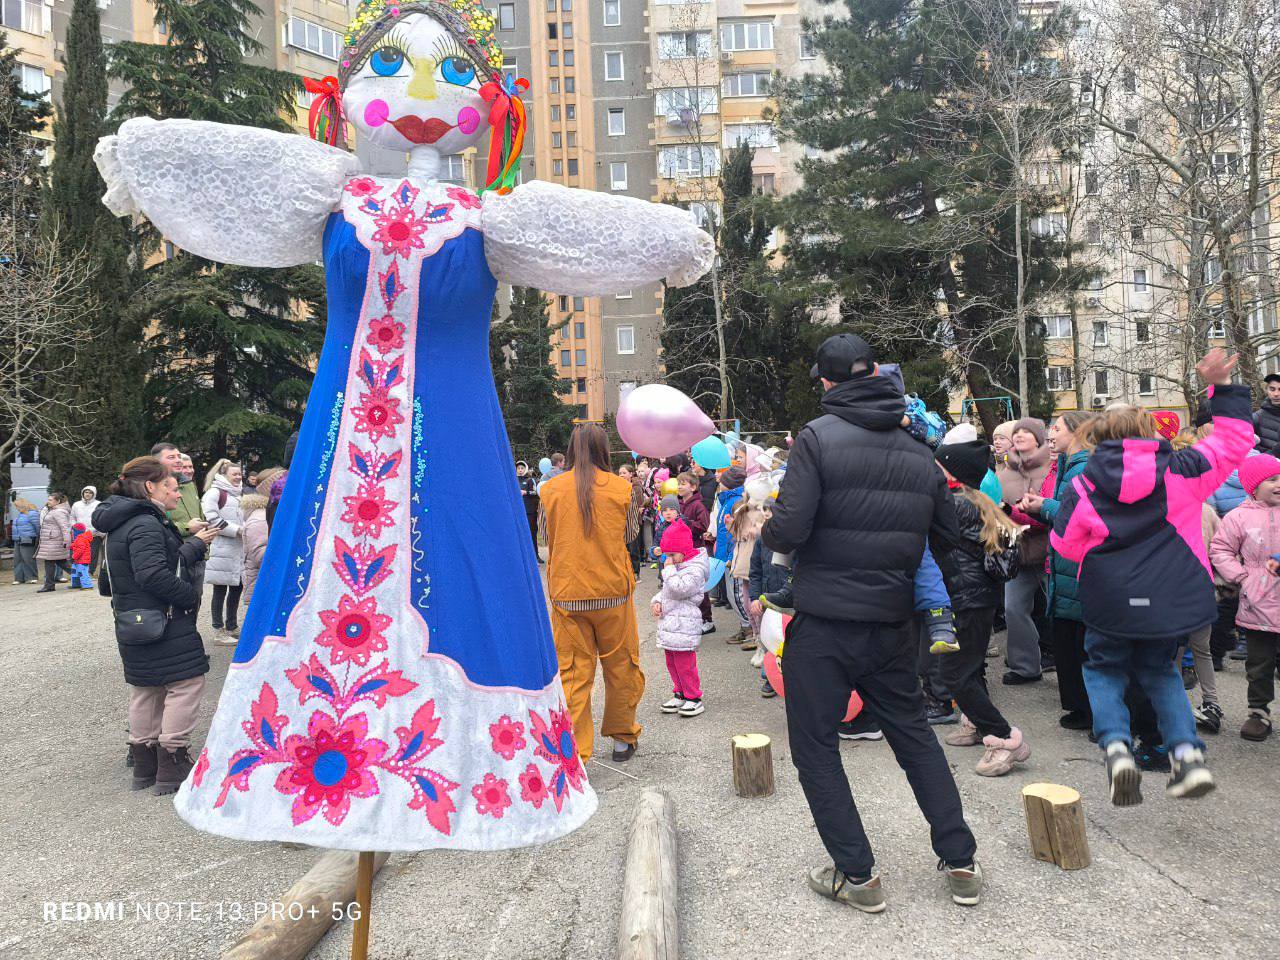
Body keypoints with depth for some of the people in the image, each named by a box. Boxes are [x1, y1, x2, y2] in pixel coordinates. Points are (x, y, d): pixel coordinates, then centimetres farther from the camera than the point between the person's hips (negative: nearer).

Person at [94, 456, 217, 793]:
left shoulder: (122, 523, 14)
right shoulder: (145, 524, -18)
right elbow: (153, 574, -28)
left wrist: (196, 544, 17)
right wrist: (191, 596, -18)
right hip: (163, 624, -11)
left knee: (145, 688, 17)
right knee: (186, 682, -3)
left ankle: (145, 767, 27)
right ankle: (172, 771, 0)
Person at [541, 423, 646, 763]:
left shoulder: (550, 489, -1)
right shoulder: (622, 488, -4)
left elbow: (547, 539, 9)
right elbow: (629, 535, 7)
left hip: (566, 594, 1)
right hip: (613, 591, 0)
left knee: (572, 674, 5)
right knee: (621, 667, 16)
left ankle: (573, 754, 6)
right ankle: (623, 738, 31)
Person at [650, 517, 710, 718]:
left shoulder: (695, 569, -14)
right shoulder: (677, 567, 16)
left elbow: (679, 589, -25)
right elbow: (665, 590, 25)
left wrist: (669, 569, -15)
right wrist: (656, 602, 5)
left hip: (684, 625, -10)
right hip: (670, 624, 10)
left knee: (685, 663, -4)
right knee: (672, 662, 15)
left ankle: (693, 698, 7)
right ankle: (680, 694, 27)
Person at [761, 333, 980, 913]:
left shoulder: (818, 437, -13)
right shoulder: (918, 452, 5)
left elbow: (788, 529, -21)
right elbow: (947, 538, 12)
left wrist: (766, 533, 1)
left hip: (823, 624, -5)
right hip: (890, 624, 6)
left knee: (815, 748, 9)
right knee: (915, 736, 21)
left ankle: (857, 875, 16)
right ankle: (961, 863, 28)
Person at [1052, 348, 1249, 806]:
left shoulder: (1083, 486, -6)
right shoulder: (1180, 470, -2)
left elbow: (1065, 543, 1)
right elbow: (1234, 440, 9)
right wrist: (1222, 386, 11)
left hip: (1111, 601, -2)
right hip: (1173, 597, 3)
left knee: (1103, 668, 19)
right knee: (1159, 669, 25)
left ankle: (1116, 747, -4)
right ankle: (1187, 751, 8)